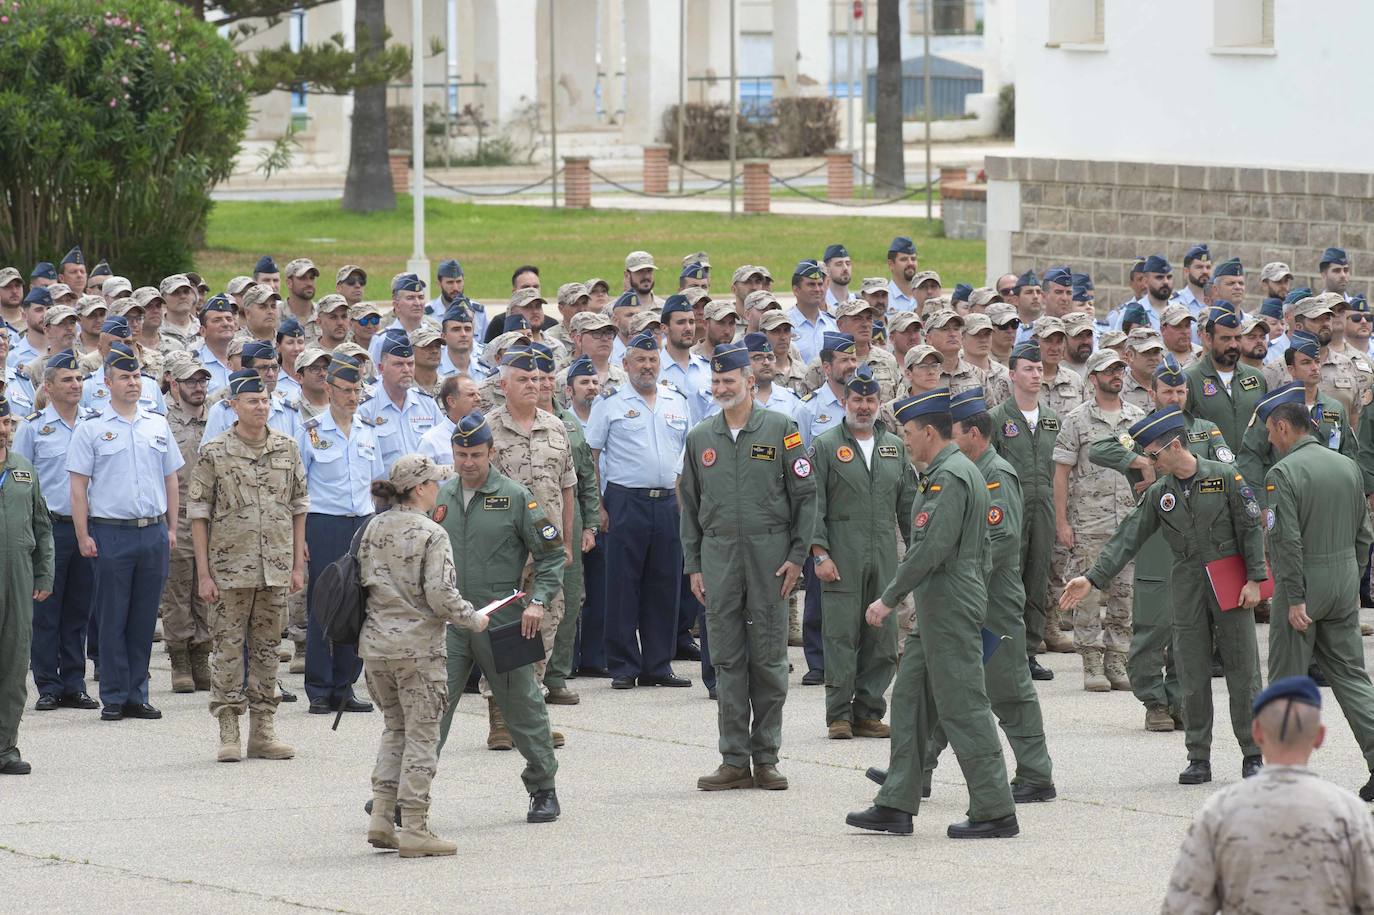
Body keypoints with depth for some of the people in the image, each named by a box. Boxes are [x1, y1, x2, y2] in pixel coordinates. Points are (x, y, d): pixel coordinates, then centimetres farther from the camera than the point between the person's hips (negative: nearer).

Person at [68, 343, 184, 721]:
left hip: (153, 533, 4)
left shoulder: (158, 425, 12)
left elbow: (171, 478, 17)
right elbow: (78, 486, -2)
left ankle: (137, 696, 12)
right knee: (113, 620, -1)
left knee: (144, 619, 6)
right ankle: (113, 699, 3)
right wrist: (84, 536, -9)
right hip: (110, 534, -4)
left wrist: (171, 527, 10)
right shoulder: (91, 430, -1)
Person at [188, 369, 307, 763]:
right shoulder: (215, 453, -4)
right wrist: (203, 573, -7)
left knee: (267, 648, 8)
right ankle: (228, 733, 3)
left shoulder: (287, 449, 6)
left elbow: (298, 507, 12)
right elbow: (198, 513, -3)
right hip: (231, 567, -3)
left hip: (276, 567, 3)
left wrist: (298, 565, 8)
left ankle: (263, 731, 14)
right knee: (228, 648, -1)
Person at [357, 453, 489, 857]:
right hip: (417, 645, -6)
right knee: (422, 734, 2)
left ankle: (381, 817, 11)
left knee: (395, 727, 19)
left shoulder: (373, 529, 6)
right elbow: (441, 596, -18)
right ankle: (414, 830, 2)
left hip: (374, 643, 6)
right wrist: (473, 620, -3)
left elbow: (362, 581, 11)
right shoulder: (431, 535, -13)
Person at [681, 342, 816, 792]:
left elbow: (805, 496, 1)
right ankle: (734, 761, 5)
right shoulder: (700, 438, 10)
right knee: (727, 661, 2)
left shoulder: (780, 430, 0)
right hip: (719, 557, 3)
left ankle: (766, 758, 7)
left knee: (769, 660, 1)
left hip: (770, 556, -3)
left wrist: (796, 555, -6)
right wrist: (693, 565, 8)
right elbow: (690, 506, 14)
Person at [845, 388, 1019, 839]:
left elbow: (932, 549, -23)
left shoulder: (949, 478, -17)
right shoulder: (964, 472, 16)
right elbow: (981, 548, 21)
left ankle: (995, 812, -4)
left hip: (949, 609, -11)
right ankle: (896, 806, 15)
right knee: (909, 700, 13)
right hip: (940, 611, 11)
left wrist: (888, 599, -16)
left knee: (963, 708, -7)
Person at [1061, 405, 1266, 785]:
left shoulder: (1225, 478, -5)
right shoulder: (1159, 493, 6)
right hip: (1188, 590, 4)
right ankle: (1198, 759, 10)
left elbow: (1251, 529, -3)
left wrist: (1254, 579, -9)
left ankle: (1252, 757, 9)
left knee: (1243, 673, 0)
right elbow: (1127, 539, 2)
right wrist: (1092, 578, -6)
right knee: (1193, 678, 3)